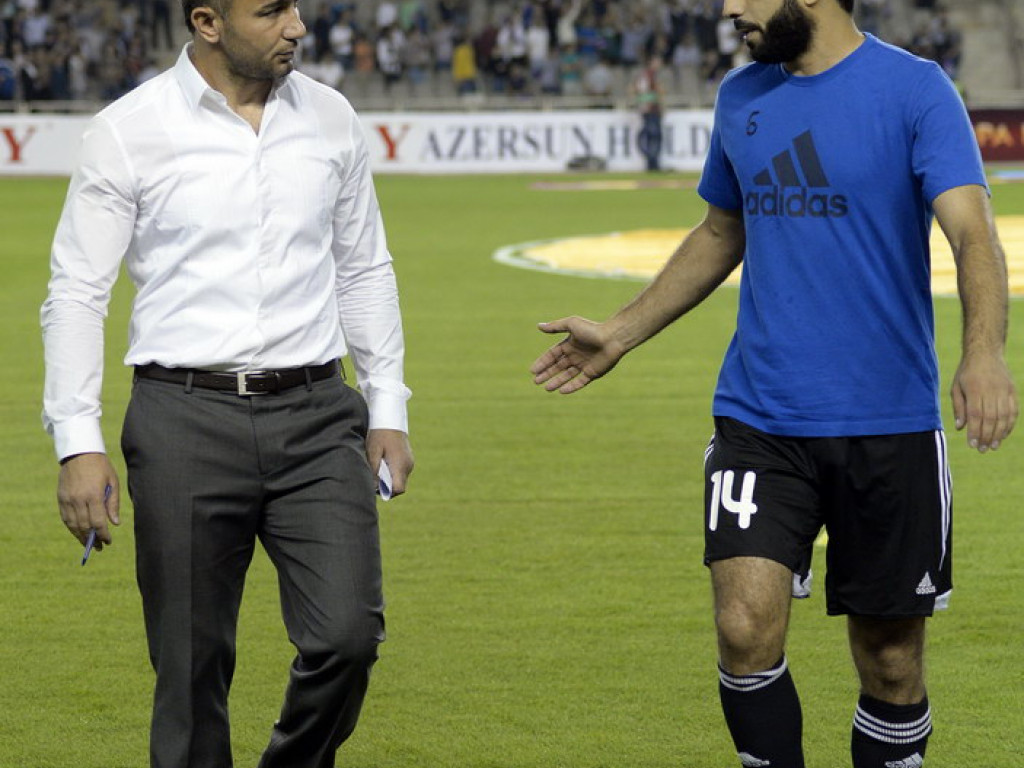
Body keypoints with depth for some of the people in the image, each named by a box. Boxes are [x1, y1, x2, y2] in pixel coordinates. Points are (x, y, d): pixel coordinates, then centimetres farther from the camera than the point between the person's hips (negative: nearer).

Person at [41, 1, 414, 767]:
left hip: (315, 417, 3)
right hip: (188, 419, -3)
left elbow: (364, 271, 17)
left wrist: (388, 409, 13)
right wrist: (78, 443, -8)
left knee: (348, 632, -10)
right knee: (192, 668, 1)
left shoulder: (330, 119, 8)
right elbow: (76, 291, -1)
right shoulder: (129, 131, -3)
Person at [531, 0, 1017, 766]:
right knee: (746, 627, -13)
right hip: (758, 416, 4)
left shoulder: (914, 90, -8)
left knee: (890, 662, 6)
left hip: (887, 422, -4)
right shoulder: (742, 98, 9)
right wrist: (621, 332, 23)